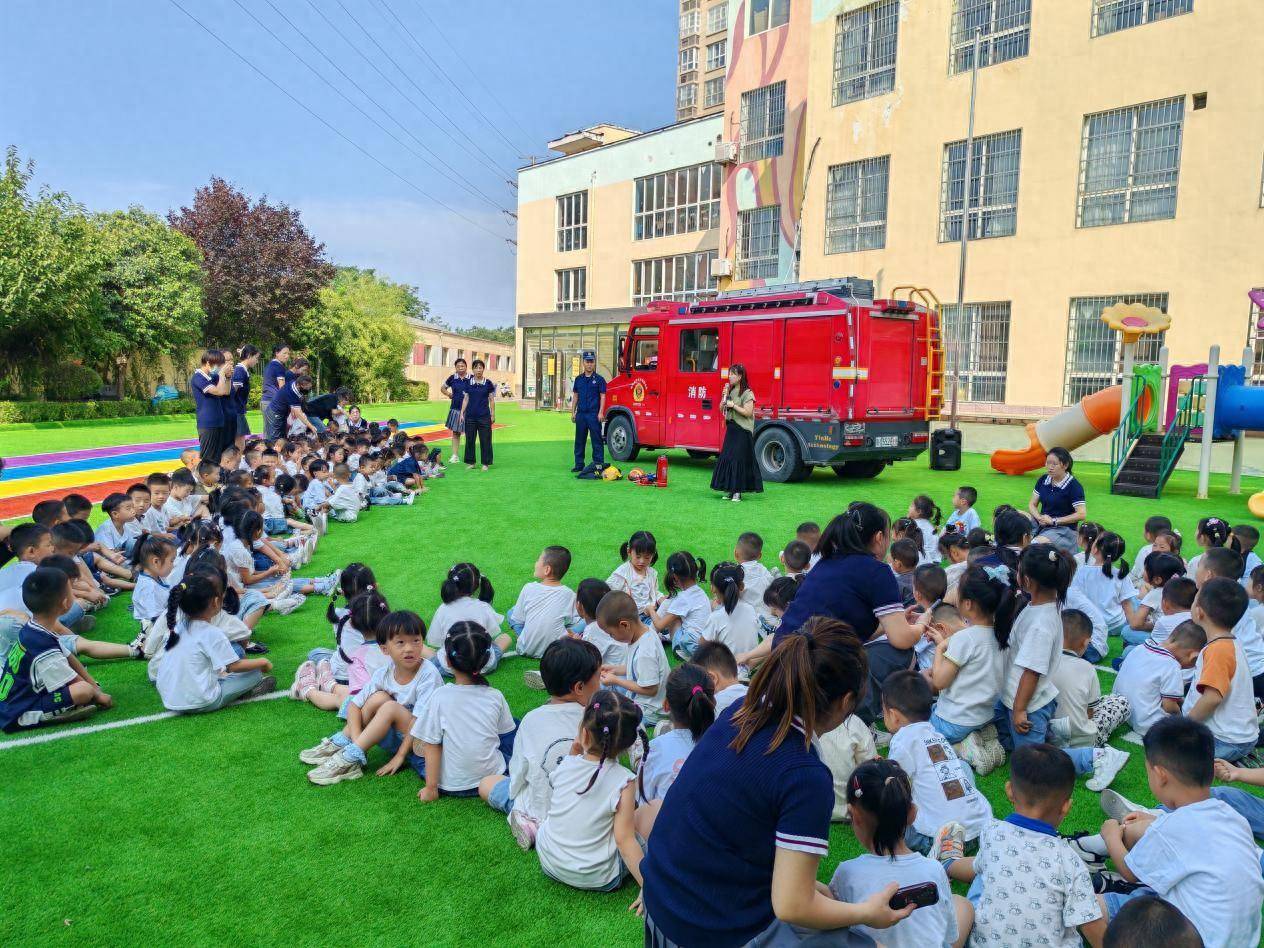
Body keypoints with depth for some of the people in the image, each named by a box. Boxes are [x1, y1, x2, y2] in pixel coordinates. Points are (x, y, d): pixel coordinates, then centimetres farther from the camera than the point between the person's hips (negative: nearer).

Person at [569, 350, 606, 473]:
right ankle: (579, 465, 16)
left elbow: (603, 396, -3)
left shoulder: (599, 379, 0)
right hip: (581, 414, 4)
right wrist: (573, 412, 9)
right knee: (579, 440, 9)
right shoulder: (578, 379, 12)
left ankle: (598, 464, 1)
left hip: (594, 414, -4)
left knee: (596, 440, -3)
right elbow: (575, 396, 15)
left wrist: (601, 412, -12)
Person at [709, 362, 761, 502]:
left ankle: (738, 492, -4)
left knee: (738, 459, -8)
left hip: (742, 431, -8)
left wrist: (733, 405, -15)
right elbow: (721, 409, 15)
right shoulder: (730, 391, 13)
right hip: (731, 429, 8)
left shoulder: (747, 393, -9)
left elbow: (748, 412, -16)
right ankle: (730, 490, 11)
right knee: (726, 458, 5)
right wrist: (724, 396, 0)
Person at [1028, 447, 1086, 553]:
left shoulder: (1073, 486, -10)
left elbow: (1081, 514, -16)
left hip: (1063, 529, -7)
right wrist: (1040, 518, -11)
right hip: (1041, 524, 7)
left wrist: (1054, 521, -17)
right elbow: (1032, 504, 11)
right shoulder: (1043, 480, 7)